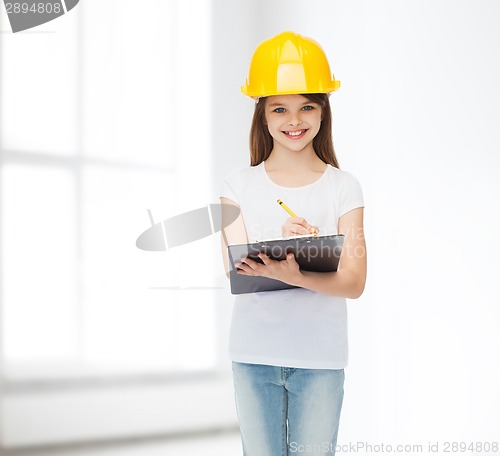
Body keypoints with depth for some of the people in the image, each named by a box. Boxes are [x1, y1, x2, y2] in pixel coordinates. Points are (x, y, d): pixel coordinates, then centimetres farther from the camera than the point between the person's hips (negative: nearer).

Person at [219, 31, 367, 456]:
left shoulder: (343, 188, 1)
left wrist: (294, 276, -27)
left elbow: (354, 281, -7)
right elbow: (237, 272, -7)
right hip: (254, 354, 1)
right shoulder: (239, 186, 4)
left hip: (320, 357, -1)